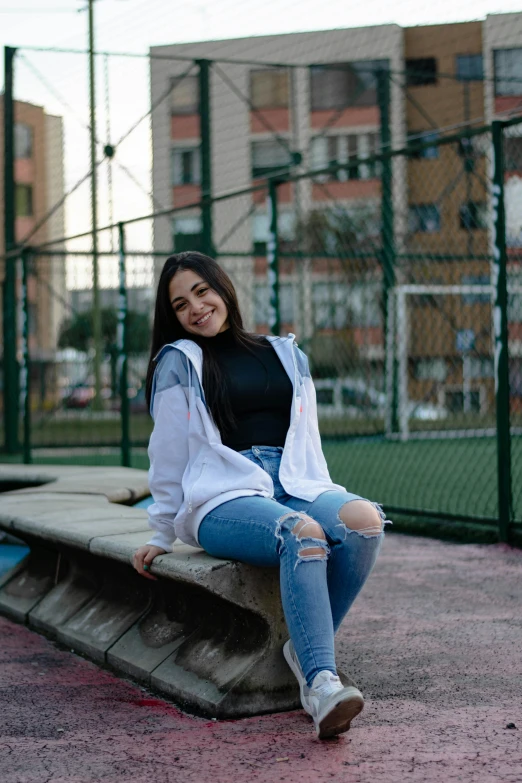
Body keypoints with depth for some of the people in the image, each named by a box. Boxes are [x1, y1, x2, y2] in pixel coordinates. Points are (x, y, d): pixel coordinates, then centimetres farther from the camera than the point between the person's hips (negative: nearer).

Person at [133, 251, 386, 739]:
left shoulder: (288, 356, 22)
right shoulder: (178, 362, 11)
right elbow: (168, 456, 12)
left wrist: (328, 499, 10)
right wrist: (162, 538, 14)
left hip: (294, 488, 4)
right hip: (223, 498, -4)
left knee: (364, 519, -31)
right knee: (303, 534, -38)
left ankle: (304, 651, -22)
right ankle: (322, 683, -45)